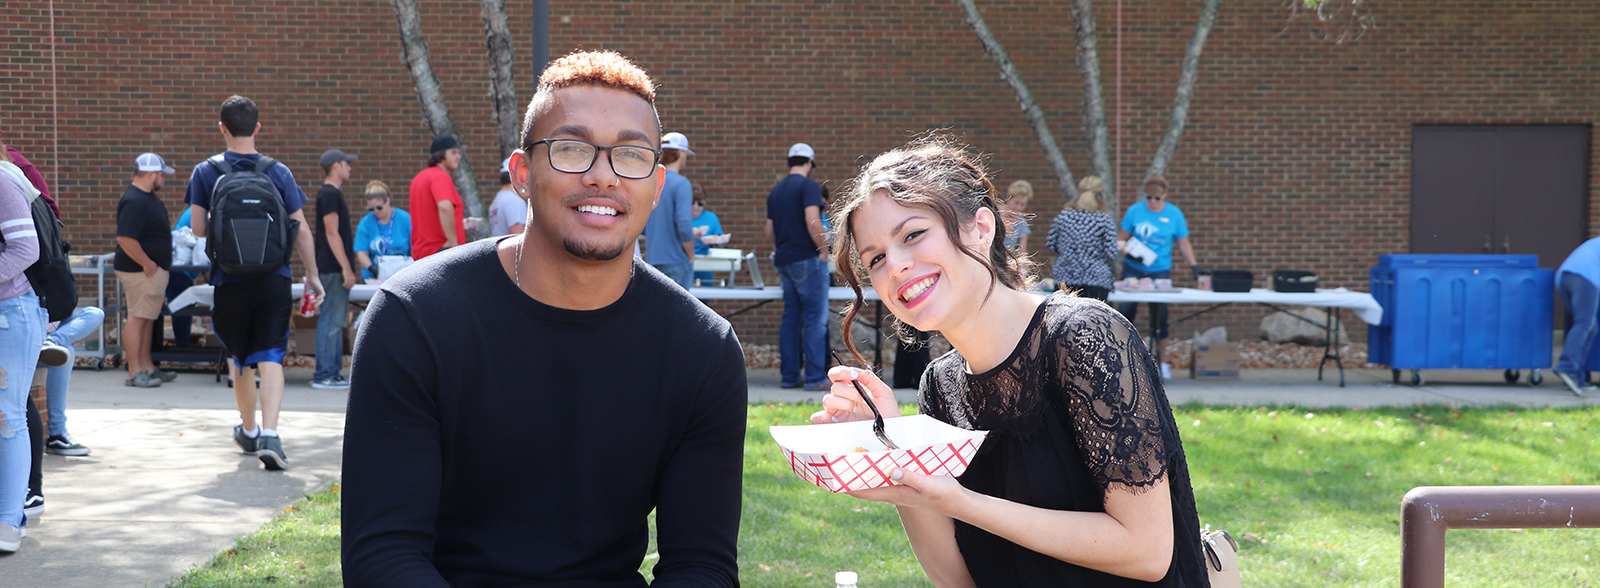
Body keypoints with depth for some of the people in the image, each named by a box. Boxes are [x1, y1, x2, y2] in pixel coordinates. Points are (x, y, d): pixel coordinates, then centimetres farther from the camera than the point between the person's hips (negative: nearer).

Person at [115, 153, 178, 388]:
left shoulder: (147, 197, 14)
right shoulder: (135, 202, -20)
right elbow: (125, 238, -27)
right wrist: (146, 263, -22)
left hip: (155, 270, 11)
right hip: (141, 271, -11)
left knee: (148, 318, 15)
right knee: (138, 318, -7)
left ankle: (146, 367, 22)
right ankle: (135, 372, -5)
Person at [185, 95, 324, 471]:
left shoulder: (205, 173, -1)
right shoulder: (278, 173, 0)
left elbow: (197, 228, -5)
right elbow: (301, 229, 1)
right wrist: (312, 276, 11)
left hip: (230, 281, 1)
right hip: (274, 279, 0)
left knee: (240, 359, 17)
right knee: (270, 357, -4)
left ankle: (249, 431, 33)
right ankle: (270, 435, -20)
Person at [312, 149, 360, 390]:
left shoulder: (331, 193, 18)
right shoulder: (330, 194, -13)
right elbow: (332, 234, -18)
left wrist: (347, 267, 23)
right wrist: (346, 268, -19)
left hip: (333, 269, 10)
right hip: (333, 268, -10)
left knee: (336, 320, 11)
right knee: (331, 320, -8)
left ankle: (332, 372, 14)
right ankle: (324, 375, -7)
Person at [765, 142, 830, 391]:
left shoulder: (776, 190, 14)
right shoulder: (809, 186, -9)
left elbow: (769, 232, 17)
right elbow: (812, 221, -22)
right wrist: (823, 249, -12)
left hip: (783, 260, 7)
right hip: (806, 259, -7)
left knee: (791, 318, 10)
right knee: (815, 319, -4)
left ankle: (789, 376, 10)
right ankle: (815, 377, -6)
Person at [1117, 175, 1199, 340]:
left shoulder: (1174, 214, 1)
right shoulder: (1135, 210, -1)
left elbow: (1184, 244, 6)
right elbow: (1122, 237, 4)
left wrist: (1193, 264, -4)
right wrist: (1125, 249, -17)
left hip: (1160, 271, 0)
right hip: (1133, 269, 0)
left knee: (1159, 308, 0)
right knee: (1125, 308, -2)